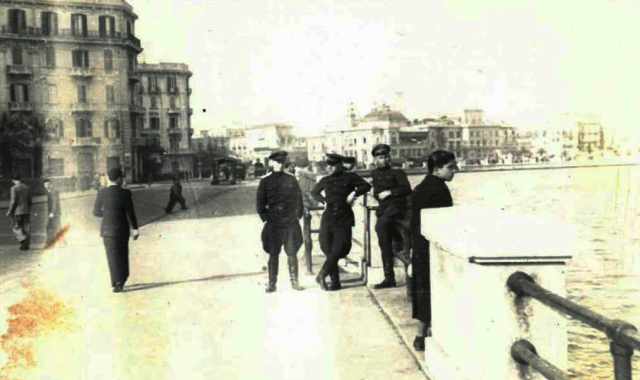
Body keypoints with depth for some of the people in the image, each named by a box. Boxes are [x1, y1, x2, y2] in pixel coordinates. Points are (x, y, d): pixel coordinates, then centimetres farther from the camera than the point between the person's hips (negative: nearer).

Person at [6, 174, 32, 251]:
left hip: (17, 211, -5)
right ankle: (26, 245, 8)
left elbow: (13, 201, -17)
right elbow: (30, 201, 6)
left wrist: (9, 211, -6)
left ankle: (24, 239, -13)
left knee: (15, 227, 7)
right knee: (26, 228, 7)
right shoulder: (27, 187, 5)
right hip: (26, 211, 5)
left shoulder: (14, 188, -13)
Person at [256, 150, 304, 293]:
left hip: (291, 223, 1)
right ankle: (272, 283, 10)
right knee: (273, 254, 3)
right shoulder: (265, 181, 2)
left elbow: (298, 199, 11)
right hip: (273, 223, -1)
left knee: (292, 253, 4)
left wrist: (298, 215, 6)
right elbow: (260, 201, 5)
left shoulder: (291, 179, 6)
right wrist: (265, 217, -2)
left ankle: (294, 282, 13)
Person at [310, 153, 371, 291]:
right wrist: (323, 201, 10)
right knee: (328, 250, 1)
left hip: (343, 219, -3)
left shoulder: (350, 177, 2)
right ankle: (335, 282, 11)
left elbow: (366, 186, -2)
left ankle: (322, 276, 4)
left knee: (338, 251, -11)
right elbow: (313, 192, 25)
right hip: (328, 219, 3)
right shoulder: (325, 180, 10)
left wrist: (354, 194, -13)